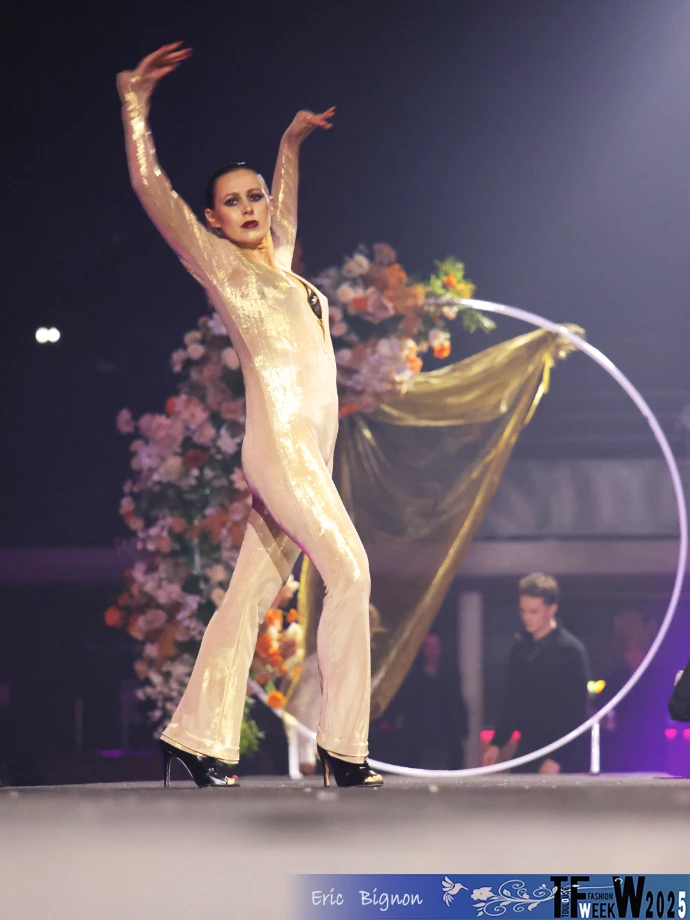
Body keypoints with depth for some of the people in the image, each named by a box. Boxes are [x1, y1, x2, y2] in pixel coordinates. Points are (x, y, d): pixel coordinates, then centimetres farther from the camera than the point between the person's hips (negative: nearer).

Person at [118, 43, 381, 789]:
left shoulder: (278, 263, 22)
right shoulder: (221, 265, 3)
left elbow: (283, 200, 43)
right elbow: (153, 192, -3)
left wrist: (291, 143, 48)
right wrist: (135, 106, -4)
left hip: (309, 451, 8)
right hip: (279, 441, -8)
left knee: (251, 597, 4)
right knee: (349, 570, -18)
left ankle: (197, 739, 4)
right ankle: (342, 746, -19)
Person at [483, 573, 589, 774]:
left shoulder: (570, 650, -10)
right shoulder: (521, 646, 10)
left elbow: (575, 712, -12)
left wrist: (557, 759, -16)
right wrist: (497, 743, 13)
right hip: (527, 749, 6)